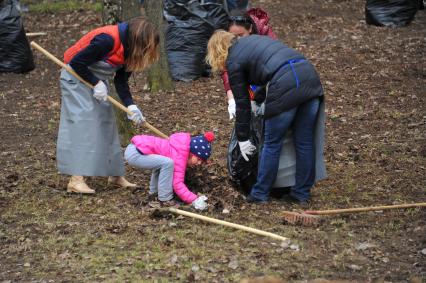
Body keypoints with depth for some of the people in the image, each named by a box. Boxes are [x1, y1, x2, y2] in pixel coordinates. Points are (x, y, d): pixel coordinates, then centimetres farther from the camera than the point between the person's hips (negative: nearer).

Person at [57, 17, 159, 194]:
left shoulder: (128, 49, -1)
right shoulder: (108, 40, -29)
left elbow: (121, 81, 0)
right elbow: (76, 62, -25)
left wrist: (130, 106, -13)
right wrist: (96, 84, -22)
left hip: (97, 80, 9)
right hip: (77, 77, -9)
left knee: (106, 123, 8)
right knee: (82, 123, -17)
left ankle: (115, 175, 16)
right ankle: (76, 180, -21)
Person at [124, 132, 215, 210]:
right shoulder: (180, 157, -14)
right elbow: (177, 184, -18)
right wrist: (194, 200, -20)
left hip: (135, 146, 10)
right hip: (134, 154, -10)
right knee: (167, 163, -22)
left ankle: (154, 191, 27)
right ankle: (164, 199, -11)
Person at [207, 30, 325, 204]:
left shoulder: (233, 61, 8)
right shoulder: (250, 40, 28)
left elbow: (242, 103, 11)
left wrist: (242, 139, 22)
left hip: (286, 85, -7)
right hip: (309, 74, 7)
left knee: (272, 143, 9)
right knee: (304, 142, 14)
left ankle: (260, 194, 20)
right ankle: (302, 193, 23)